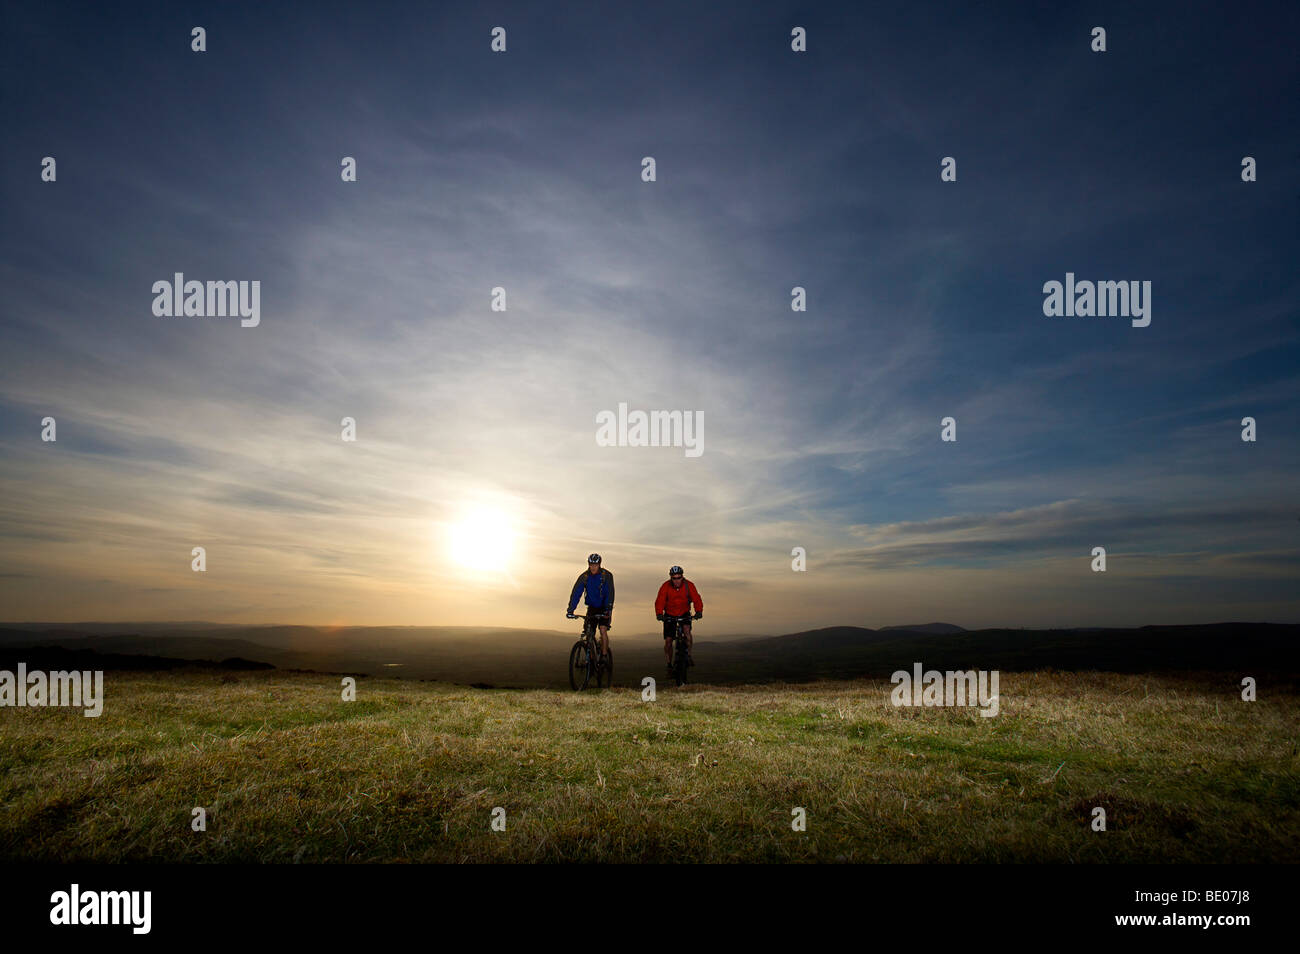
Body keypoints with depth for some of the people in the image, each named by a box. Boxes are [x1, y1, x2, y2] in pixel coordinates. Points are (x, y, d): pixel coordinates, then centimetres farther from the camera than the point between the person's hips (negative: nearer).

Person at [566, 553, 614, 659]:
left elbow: (610, 594, -25)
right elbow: (576, 593, -17)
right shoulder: (584, 577, -11)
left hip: (604, 608, -3)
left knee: (603, 630, -18)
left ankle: (604, 657, -10)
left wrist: (608, 610, -39)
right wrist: (570, 610, -29)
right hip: (592, 607, 3)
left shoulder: (607, 576, -18)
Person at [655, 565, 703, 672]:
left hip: (684, 614, 0)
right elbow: (659, 601, -26)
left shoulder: (689, 585, -15)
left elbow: (696, 599, -23)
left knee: (687, 630, -28)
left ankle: (688, 654, -8)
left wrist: (699, 611, -41)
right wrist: (659, 614, -43)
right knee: (668, 640, -5)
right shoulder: (666, 586, -18)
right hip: (669, 615, 0)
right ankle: (669, 664, 11)